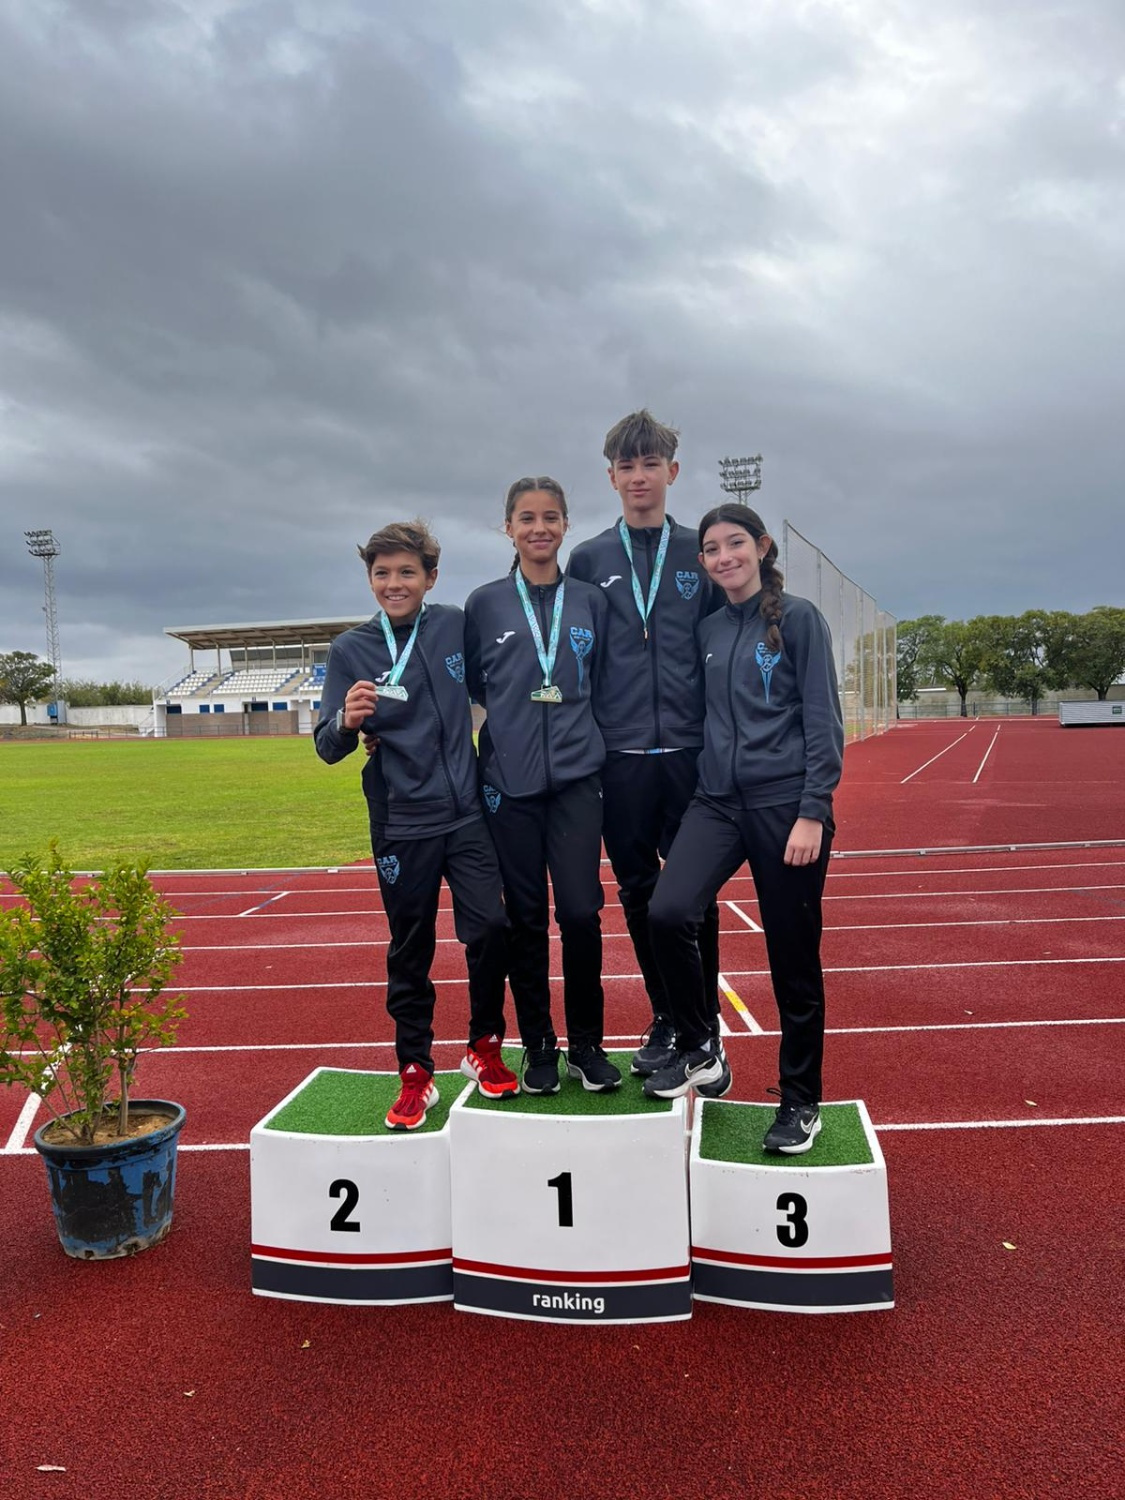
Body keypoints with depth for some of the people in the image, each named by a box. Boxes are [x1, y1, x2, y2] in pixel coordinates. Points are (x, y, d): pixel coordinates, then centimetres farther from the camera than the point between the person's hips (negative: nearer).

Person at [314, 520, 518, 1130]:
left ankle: (484, 1047, 17)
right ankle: (415, 1073, 22)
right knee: (410, 953, 7)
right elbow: (328, 749, -2)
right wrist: (348, 721, -24)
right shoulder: (350, 650, -2)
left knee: (491, 929, -7)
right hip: (402, 823, 0)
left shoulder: (456, 626, 1)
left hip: (469, 812, 1)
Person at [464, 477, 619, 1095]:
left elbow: (601, 686, 14)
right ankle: (538, 1045, 20)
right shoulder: (486, 603, 4)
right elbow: (471, 684, 12)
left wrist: (580, 729, 4)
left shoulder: (589, 601, 9)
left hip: (576, 775, 1)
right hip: (510, 777, -1)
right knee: (526, 916, 5)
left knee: (581, 910, -4)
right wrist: (513, 719, 1)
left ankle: (586, 1044, 14)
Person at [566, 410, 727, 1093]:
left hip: (691, 751, -1)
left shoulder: (700, 555, 7)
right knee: (639, 894, 9)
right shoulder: (588, 561, 8)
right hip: (619, 755, 1)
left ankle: (706, 1031, 14)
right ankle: (665, 1021, 24)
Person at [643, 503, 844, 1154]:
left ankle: (801, 1102, 22)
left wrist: (813, 812, -14)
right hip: (718, 800, 4)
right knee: (667, 912, -17)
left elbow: (824, 719, -6)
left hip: (787, 805, -4)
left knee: (793, 959, 3)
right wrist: (705, 779, 6)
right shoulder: (708, 629, 12)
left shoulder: (798, 618, -2)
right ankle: (699, 1048, 7)